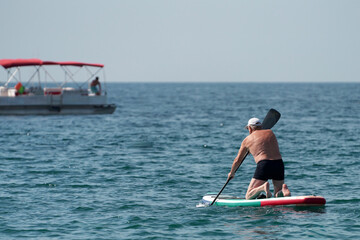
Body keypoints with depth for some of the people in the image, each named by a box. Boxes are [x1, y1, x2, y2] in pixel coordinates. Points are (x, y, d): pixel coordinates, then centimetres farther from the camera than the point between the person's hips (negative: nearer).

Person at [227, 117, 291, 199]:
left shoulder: (247, 140, 11)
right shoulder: (270, 133, 19)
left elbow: (238, 160, 22)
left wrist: (232, 173, 39)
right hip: (279, 164, 4)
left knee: (248, 197, 2)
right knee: (278, 195, 20)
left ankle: (263, 187, -28)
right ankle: (283, 189, -15)